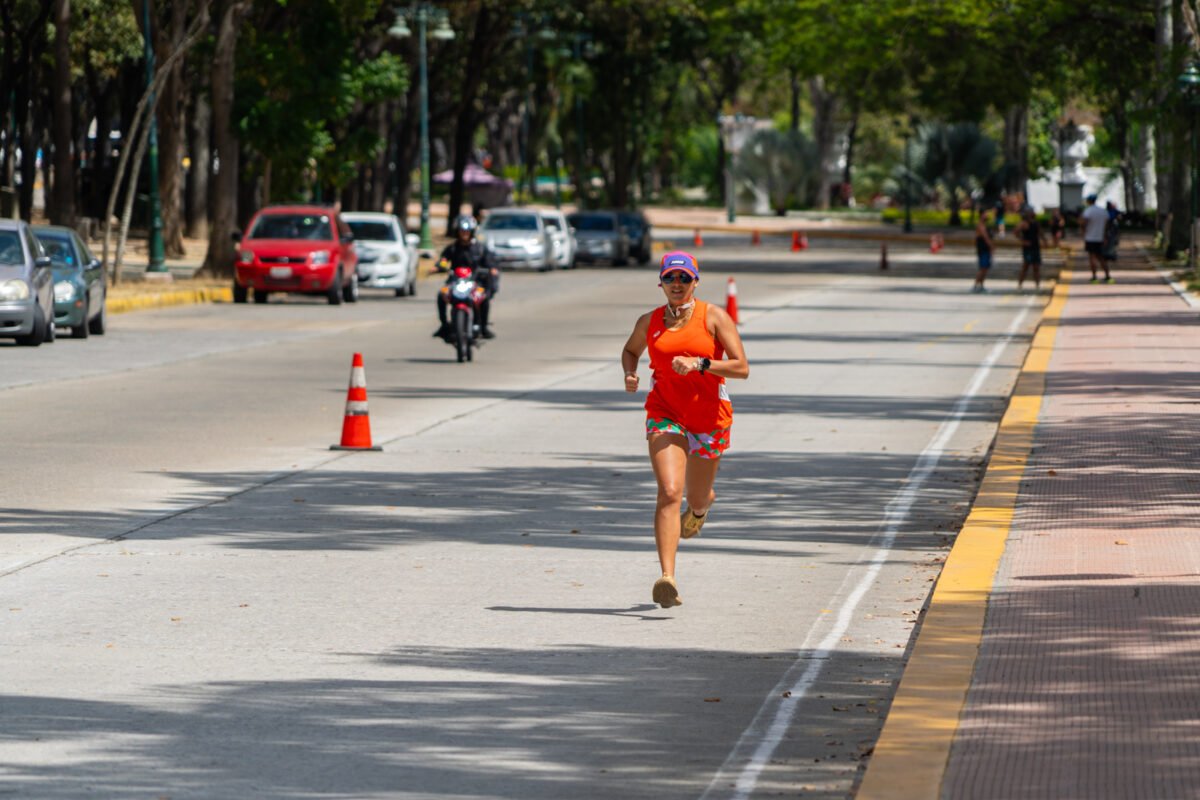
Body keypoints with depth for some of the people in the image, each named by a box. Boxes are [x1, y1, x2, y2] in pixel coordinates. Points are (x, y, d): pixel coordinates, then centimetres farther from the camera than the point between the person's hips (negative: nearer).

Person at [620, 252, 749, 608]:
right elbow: (630, 350, 24)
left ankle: (701, 506, 58)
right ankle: (668, 579, -28)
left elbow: (741, 367, -11)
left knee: (697, 498, 16)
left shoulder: (714, 317, -6)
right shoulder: (649, 322, 3)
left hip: (709, 415, 0)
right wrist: (630, 373, 2)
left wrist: (699, 364, -23)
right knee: (669, 494, -19)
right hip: (664, 414, 0)